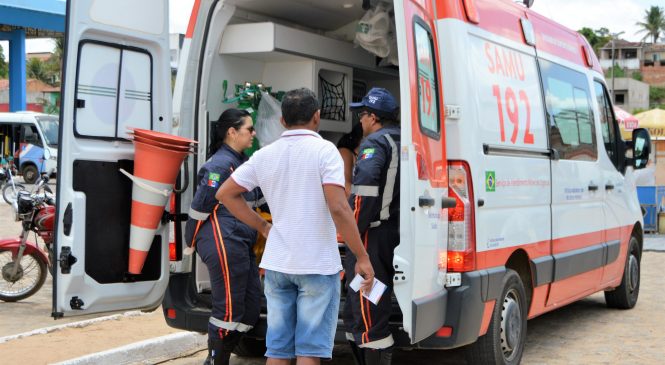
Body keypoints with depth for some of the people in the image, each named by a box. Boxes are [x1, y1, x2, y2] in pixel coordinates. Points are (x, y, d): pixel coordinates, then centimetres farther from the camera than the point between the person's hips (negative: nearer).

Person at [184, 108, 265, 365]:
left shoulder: (242, 162, 15)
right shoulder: (220, 165, -14)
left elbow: (259, 195, 30)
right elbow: (200, 206, -13)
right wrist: (192, 241, -5)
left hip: (242, 245, 10)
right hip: (223, 245, -10)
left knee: (250, 309, 11)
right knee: (229, 310, -4)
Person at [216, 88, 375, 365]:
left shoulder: (264, 155, 6)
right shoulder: (323, 150, -9)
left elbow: (225, 193, 13)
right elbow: (338, 208, -19)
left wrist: (263, 227, 13)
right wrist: (362, 257, -13)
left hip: (276, 264, 5)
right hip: (317, 264, -4)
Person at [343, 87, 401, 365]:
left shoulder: (376, 142, -10)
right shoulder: (402, 142, 18)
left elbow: (365, 187, -26)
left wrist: (352, 231, -18)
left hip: (373, 237, -10)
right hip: (395, 235, 10)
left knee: (368, 317, -6)